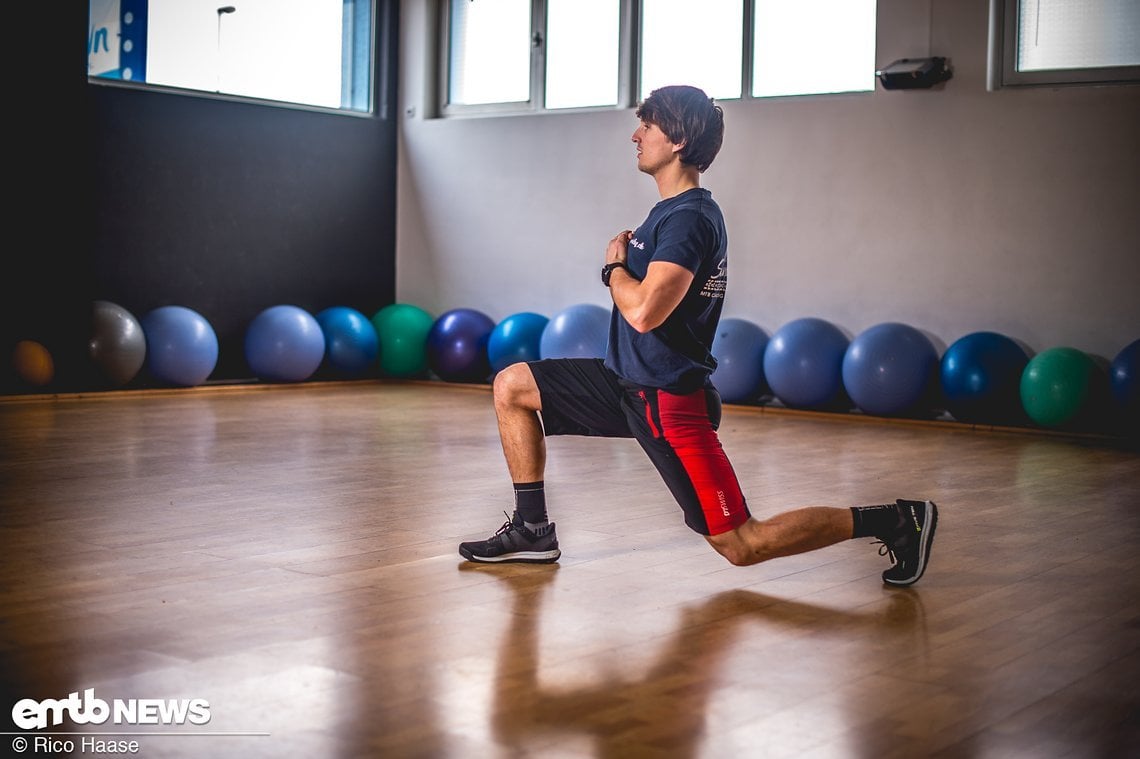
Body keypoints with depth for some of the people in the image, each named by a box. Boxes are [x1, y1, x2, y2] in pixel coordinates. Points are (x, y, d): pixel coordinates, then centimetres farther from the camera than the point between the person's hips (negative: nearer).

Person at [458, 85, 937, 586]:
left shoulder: (689, 219, -19)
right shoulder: (671, 211, 12)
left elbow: (643, 311, -31)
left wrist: (614, 268, -12)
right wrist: (624, 263, 6)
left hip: (668, 399, -10)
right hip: (629, 381, 10)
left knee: (742, 546, -6)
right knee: (512, 386, 9)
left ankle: (892, 521, 4)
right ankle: (532, 529, 13)